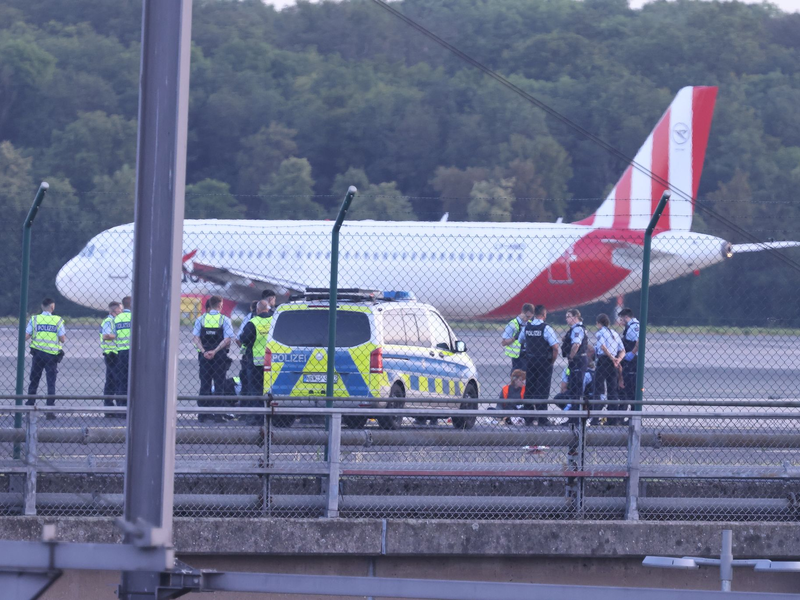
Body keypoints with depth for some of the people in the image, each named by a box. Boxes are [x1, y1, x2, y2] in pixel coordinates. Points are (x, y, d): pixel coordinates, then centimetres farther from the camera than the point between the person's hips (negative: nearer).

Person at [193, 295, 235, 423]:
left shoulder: (201, 319, 5)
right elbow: (227, 340, -12)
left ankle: (203, 414, 6)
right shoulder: (224, 320, -3)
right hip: (220, 356, -2)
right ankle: (219, 414, -1)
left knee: (204, 384, 8)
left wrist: (203, 351, -11)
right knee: (219, 384, 2)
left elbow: (195, 338, -3)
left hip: (204, 355, 2)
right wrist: (215, 351, -14)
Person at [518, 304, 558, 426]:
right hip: (544, 363, -5)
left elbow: (521, 342, 17)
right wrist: (552, 361, -2)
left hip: (529, 361, 5)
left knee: (529, 389, 11)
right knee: (542, 390, -1)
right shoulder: (546, 328, -13)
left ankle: (528, 418, 13)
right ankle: (542, 419, -2)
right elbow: (555, 347, -17)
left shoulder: (526, 328, 3)